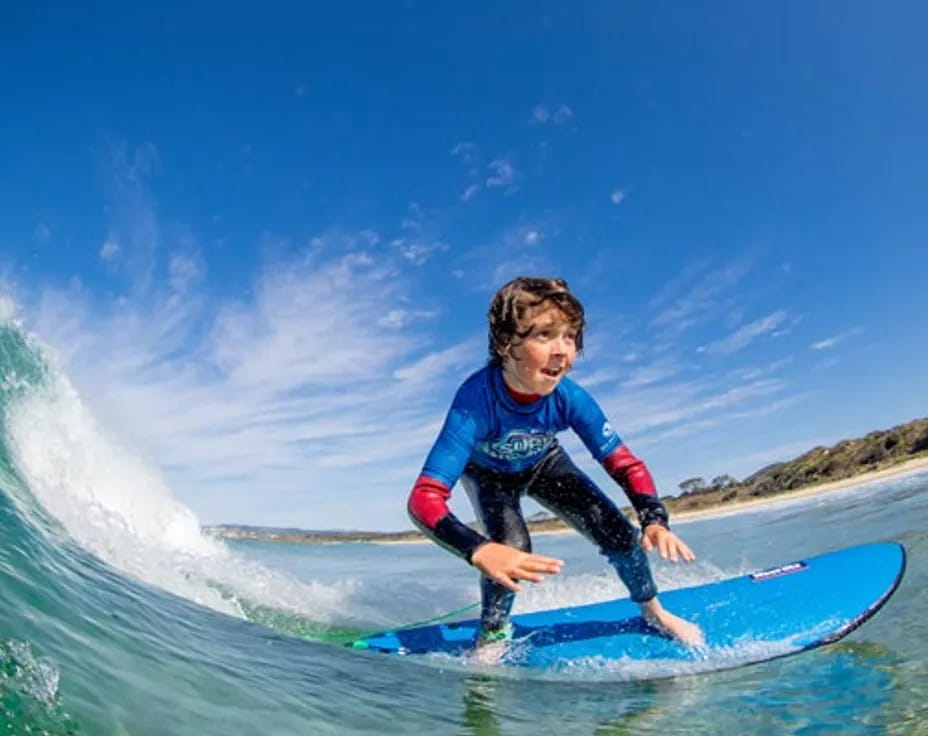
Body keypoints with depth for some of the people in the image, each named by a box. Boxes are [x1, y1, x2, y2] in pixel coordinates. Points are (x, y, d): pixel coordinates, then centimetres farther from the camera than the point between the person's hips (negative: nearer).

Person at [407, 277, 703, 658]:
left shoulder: (569, 397, -33)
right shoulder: (477, 400, -44)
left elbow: (626, 465, -23)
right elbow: (424, 499, -49)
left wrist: (655, 521, -42)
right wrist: (480, 551, -66)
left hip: (543, 463, 3)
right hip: (488, 473, -2)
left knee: (618, 533, -6)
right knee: (512, 550, -26)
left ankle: (654, 612, 25)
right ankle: (493, 635, 6)